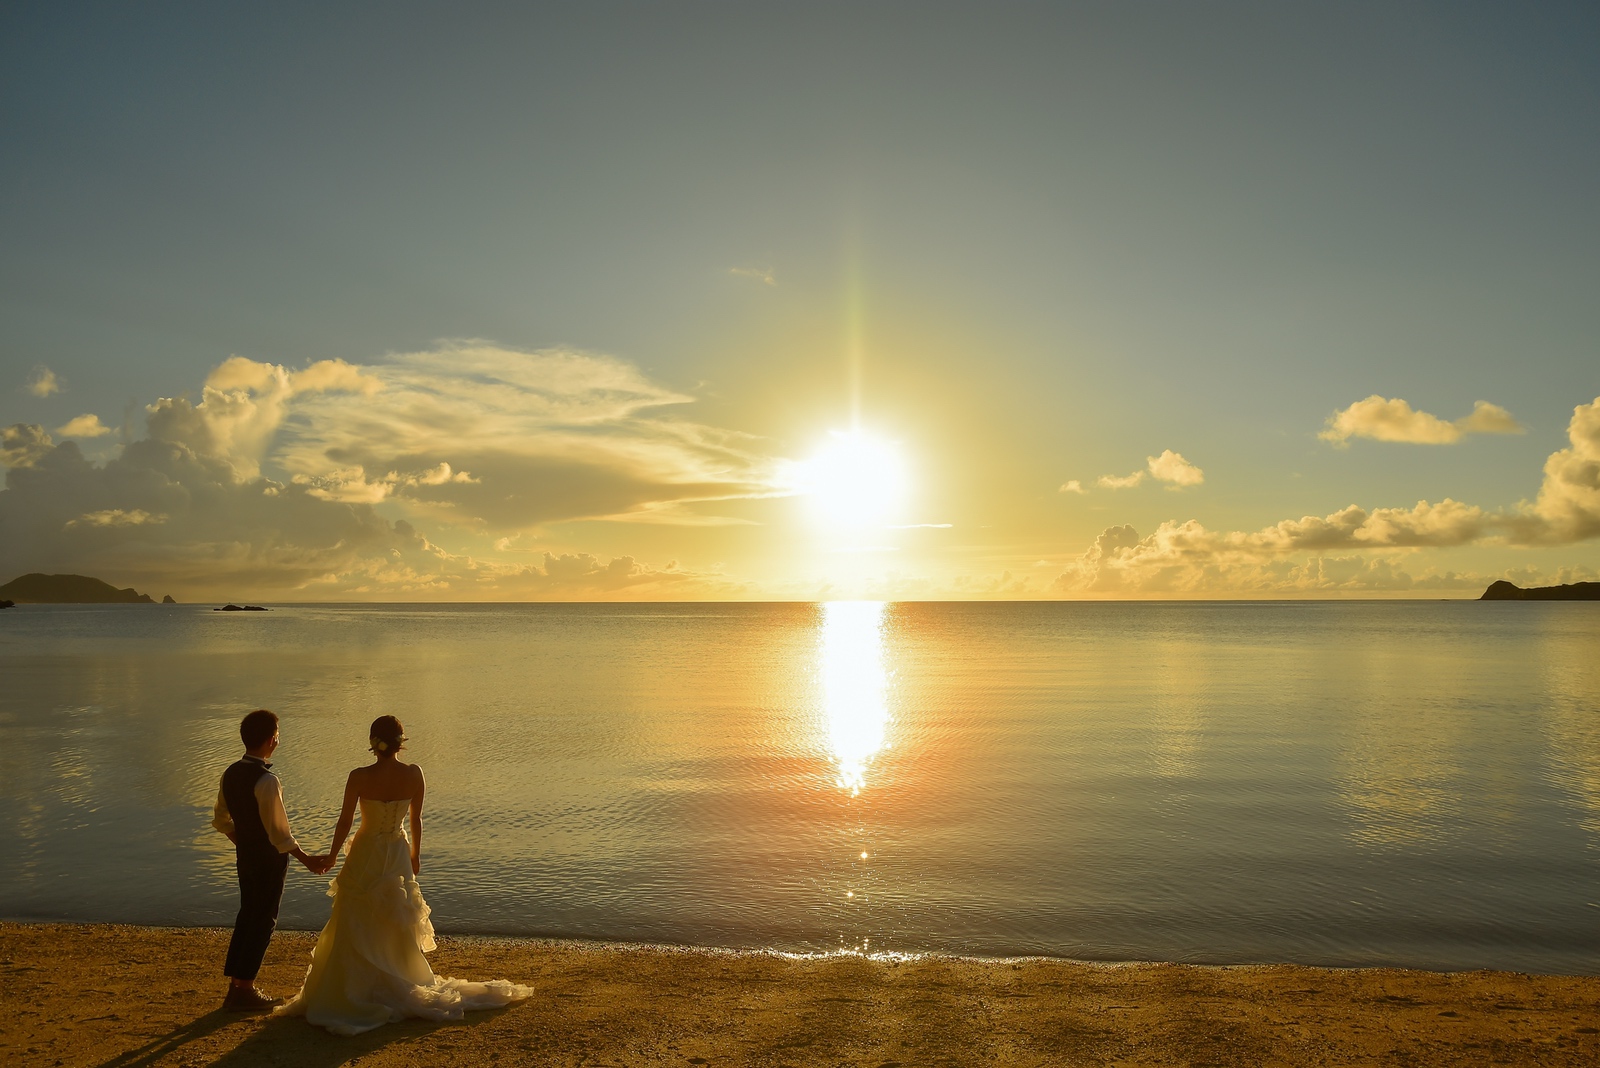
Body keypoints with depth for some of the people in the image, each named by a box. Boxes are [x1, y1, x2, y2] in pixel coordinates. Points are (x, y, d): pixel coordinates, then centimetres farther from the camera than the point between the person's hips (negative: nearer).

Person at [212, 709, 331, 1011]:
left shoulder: (231, 773, 2)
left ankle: (235, 986, 28)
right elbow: (279, 832, -21)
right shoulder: (266, 780, -24)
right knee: (263, 920, 5)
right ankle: (244, 991, 13)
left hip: (244, 853, 8)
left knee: (247, 915, 19)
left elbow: (220, 820, 12)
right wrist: (306, 859, -13)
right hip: (269, 858, -8)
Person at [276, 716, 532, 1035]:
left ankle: (351, 994, 13)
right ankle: (405, 987, 32)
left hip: (364, 857, -3)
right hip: (398, 855, 3)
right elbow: (416, 820, 0)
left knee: (356, 928, 9)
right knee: (399, 926, 19)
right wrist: (415, 854, 14)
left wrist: (331, 858, 5)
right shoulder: (414, 774, -11)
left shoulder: (359, 778, -18)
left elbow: (344, 822, -10)